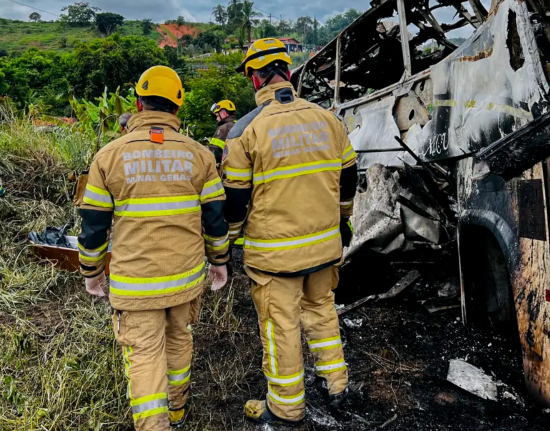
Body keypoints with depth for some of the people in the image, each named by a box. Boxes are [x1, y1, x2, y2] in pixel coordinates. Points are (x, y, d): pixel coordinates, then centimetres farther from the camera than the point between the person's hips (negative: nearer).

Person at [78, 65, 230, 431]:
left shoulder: (110, 155, -6)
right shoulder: (198, 154, -3)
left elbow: (93, 225, -2)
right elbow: (216, 216, 1)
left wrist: (92, 272, 13)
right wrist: (220, 260, 15)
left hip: (135, 281, -2)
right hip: (187, 276, 3)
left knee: (144, 355, 7)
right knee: (178, 339, 23)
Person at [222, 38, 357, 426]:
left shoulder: (247, 129, -11)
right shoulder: (328, 119, 1)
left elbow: (235, 197, -8)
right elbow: (348, 177, 10)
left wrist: (228, 240, 8)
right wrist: (343, 221, 24)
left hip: (274, 250, -4)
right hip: (324, 243, 5)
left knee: (281, 325, 10)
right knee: (321, 309, 23)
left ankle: (287, 407, 27)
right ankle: (335, 384, 37)